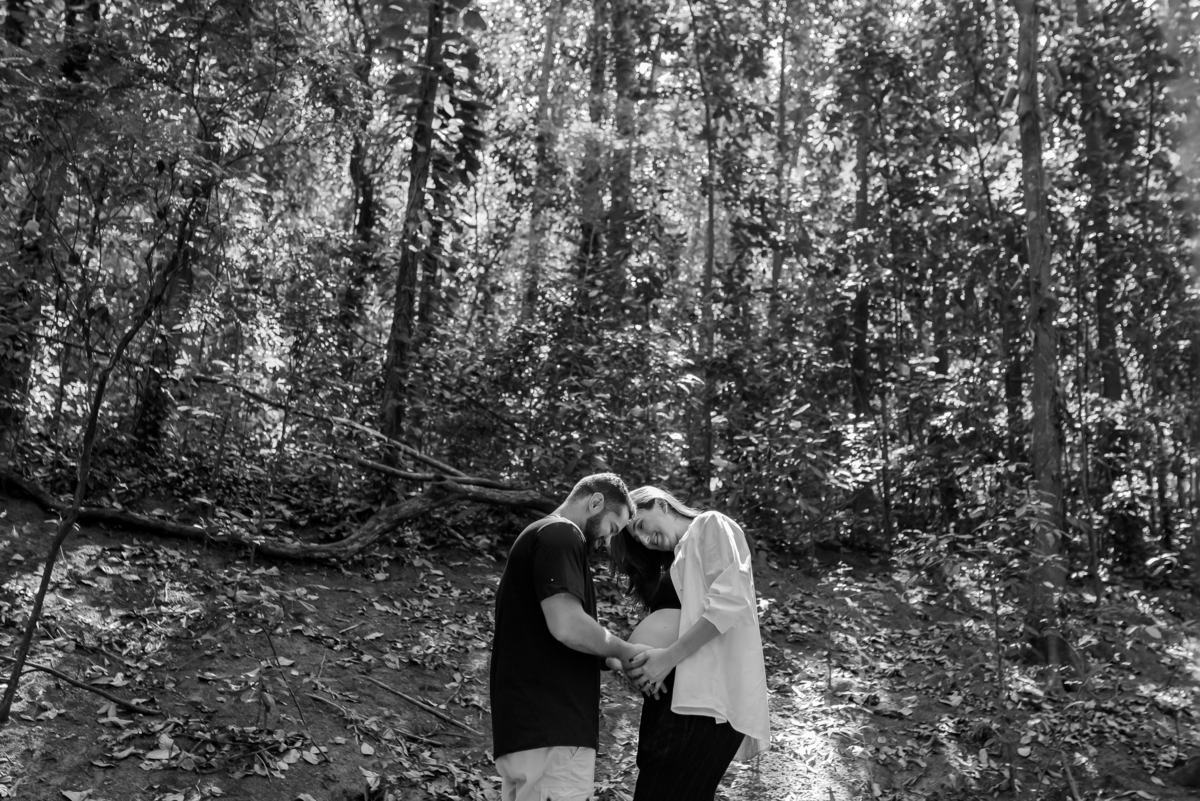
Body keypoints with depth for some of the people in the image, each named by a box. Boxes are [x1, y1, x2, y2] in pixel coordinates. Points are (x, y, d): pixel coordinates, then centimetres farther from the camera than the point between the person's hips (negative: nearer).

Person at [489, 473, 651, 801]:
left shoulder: (539, 536, 23)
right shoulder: (561, 535, -9)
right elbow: (567, 626, -22)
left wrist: (616, 661, 16)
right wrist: (625, 652, -5)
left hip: (532, 724, 10)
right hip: (550, 730, -10)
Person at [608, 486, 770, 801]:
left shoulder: (712, 526, 7)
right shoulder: (677, 562, 30)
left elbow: (731, 600, -10)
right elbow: (668, 625, 16)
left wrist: (668, 658, -12)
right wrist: (634, 661, -5)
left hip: (707, 695, -8)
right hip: (673, 697, 8)